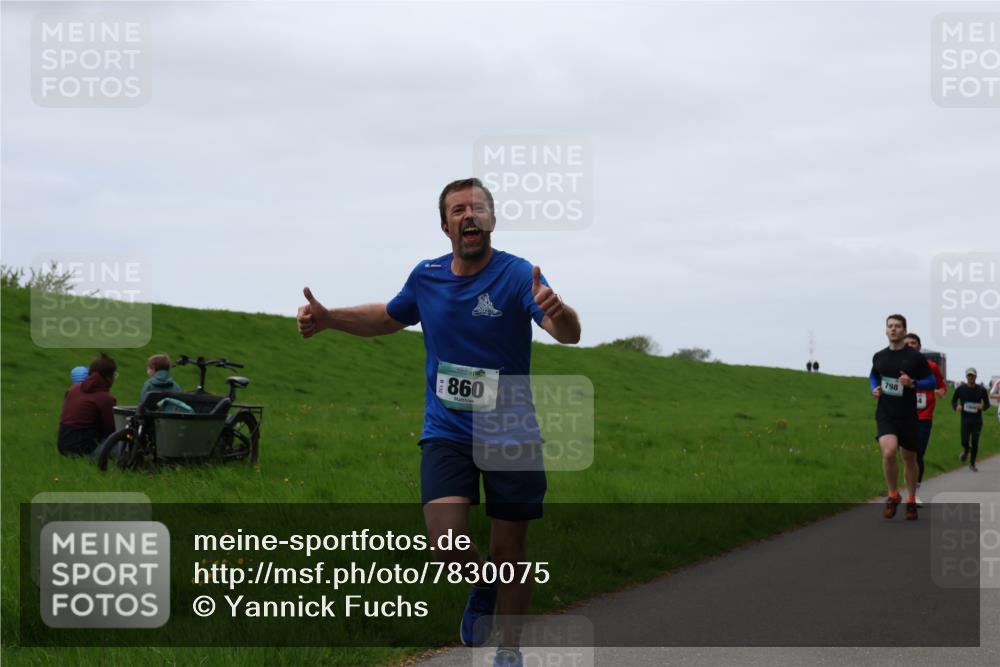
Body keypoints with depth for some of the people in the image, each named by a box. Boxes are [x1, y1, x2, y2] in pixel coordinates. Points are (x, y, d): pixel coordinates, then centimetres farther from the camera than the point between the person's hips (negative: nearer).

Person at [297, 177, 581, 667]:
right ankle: (482, 587, 16)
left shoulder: (516, 275, -14)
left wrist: (557, 312, -53)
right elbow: (389, 318, 22)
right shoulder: (427, 277, 1)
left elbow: (568, 334, -29)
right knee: (445, 537, -18)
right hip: (446, 431, 2)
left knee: (509, 549, 6)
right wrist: (328, 318, 8)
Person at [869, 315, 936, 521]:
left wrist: (912, 383, -17)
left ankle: (911, 501, 29)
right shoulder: (879, 357, 6)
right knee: (889, 451, -23)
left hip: (908, 416, 0)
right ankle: (893, 496, -4)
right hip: (885, 415, 0)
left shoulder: (916, 357, -3)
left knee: (910, 458, 10)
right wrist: (874, 389, 4)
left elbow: (932, 382, 1)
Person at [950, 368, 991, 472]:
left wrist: (982, 407, -18)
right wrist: (956, 407, -14)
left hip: (977, 420, 0)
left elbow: (987, 404, 6)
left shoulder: (981, 390, 0)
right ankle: (966, 451, 26)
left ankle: (972, 464, 16)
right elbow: (953, 400, 9)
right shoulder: (960, 389, -1)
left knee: (975, 443, -2)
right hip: (965, 419, 0)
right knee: (965, 441, -12)